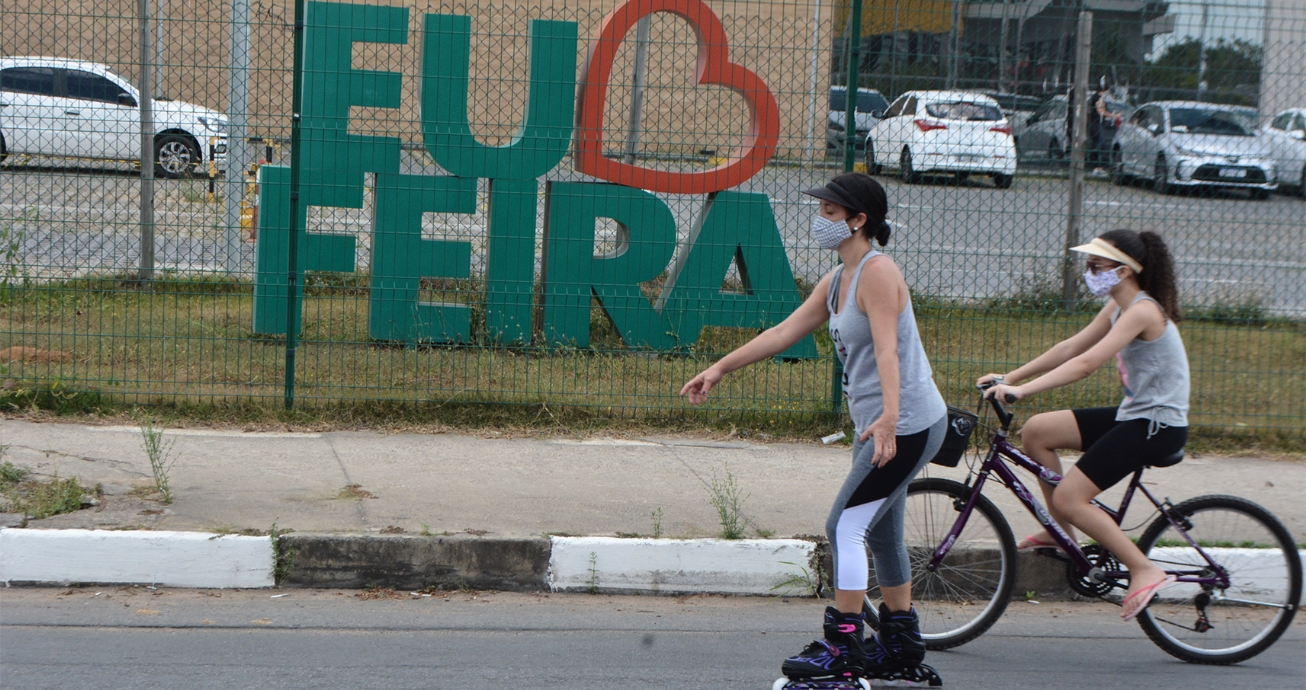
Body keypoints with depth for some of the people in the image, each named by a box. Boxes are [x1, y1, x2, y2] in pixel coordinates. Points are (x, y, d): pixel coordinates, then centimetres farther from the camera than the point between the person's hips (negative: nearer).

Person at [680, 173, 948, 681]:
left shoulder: (878, 273, -16)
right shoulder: (836, 282, 13)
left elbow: (887, 350, -29)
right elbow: (786, 331, 19)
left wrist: (888, 418, -41)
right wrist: (721, 368, 20)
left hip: (908, 424, -10)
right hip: (878, 427, 10)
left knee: (845, 527, -10)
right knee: (882, 534, 16)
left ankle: (843, 647, -5)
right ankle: (901, 642, 26)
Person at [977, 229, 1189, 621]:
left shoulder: (1143, 311, -19)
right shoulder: (1118, 309, 10)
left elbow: (1086, 364, -28)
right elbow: (1068, 348, 12)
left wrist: (1022, 390, -32)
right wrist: (1009, 378, 5)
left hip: (1158, 425, -10)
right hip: (1133, 415, 10)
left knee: (1069, 498, -15)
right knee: (1036, 431, 6)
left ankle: (1145, 571, -8)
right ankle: (1060, 532, 16)